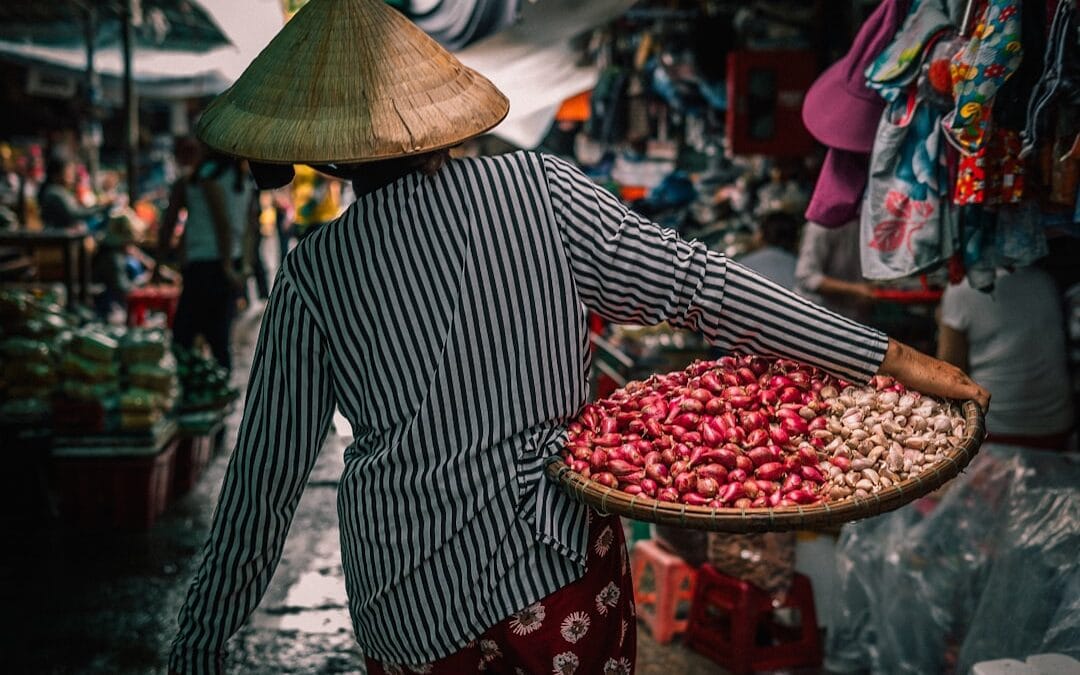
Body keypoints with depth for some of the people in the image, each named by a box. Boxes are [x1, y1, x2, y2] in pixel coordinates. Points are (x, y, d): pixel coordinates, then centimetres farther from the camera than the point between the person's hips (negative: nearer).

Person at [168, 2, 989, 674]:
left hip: (414, 603, 0)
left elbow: (266, 480, -6)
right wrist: (888, 356, -8)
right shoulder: (536, 189, -9)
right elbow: (697, 285, -13)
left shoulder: (315, 277, -10)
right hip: (566, 565, 1)